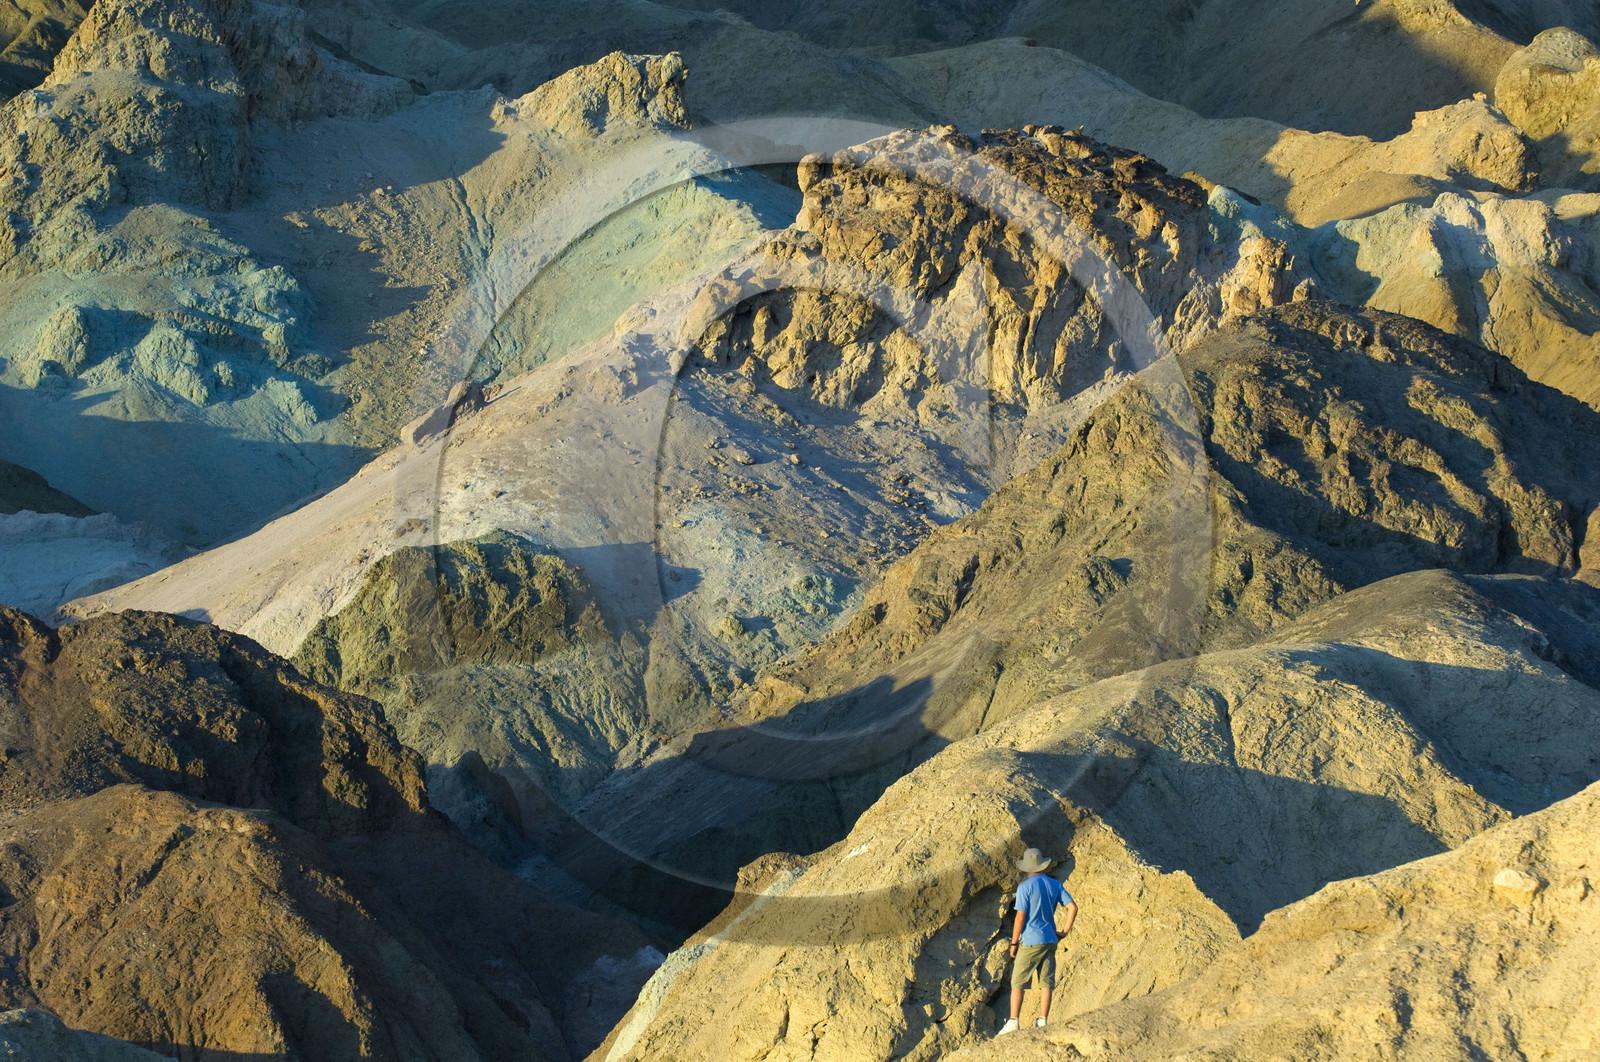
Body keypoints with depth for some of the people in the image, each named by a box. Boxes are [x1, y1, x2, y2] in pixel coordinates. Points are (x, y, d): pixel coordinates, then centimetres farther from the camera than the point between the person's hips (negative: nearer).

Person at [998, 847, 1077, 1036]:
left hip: (1030, 941, -5)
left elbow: (1020, 917, -12)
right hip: (1050, 941, 5)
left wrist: (1014, 943, -5)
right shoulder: (1055, 885, 7)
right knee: (1046, 983, 8)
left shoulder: (1025, 887, -10)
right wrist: (1065, 931, 11)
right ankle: (1042, 1022, 6)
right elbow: (1073, 907, 4)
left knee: (1018, 983, -1)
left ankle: (1013, 1022, -8)